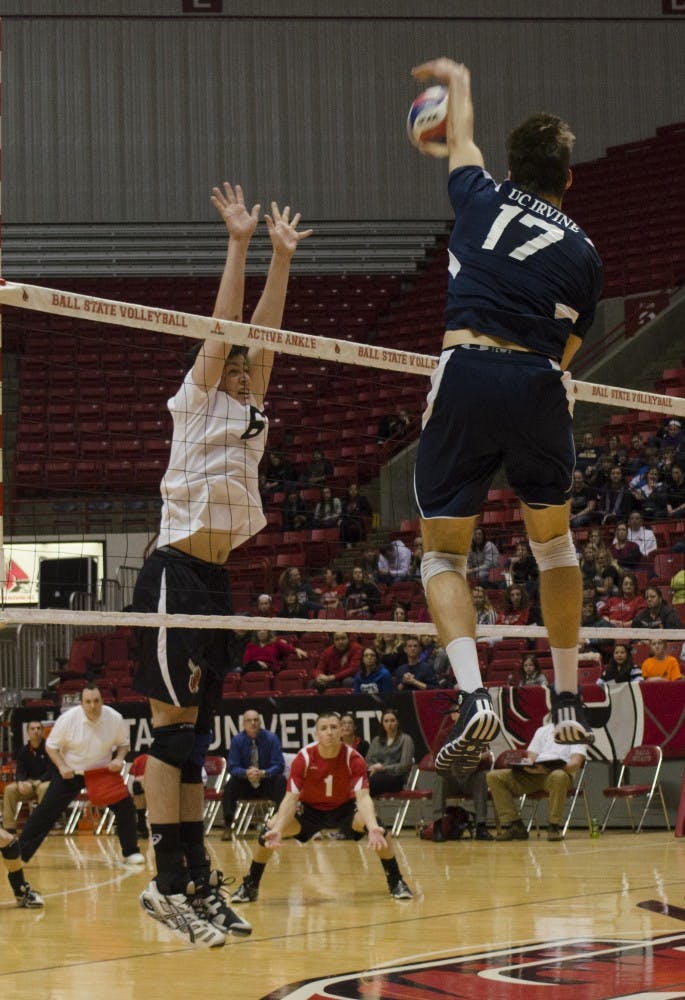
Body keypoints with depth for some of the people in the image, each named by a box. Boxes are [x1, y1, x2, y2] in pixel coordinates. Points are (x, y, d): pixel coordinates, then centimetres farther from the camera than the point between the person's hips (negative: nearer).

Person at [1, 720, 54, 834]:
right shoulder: (23, 751, 6)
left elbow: (51, 771, -14)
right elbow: (19, 772, 3)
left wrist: (38, 782, -29)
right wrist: (21, 783, -20)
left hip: (46, 781, -4)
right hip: (29, 783, 5)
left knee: (43, 788, -39)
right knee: (10, 789, -20)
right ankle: (9, 826, -19)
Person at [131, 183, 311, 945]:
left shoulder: (248, 417, 20)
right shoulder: (197, 403, 3)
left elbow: (262, 334, 18)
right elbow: (224, 328, -3)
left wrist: (282, 256, 18)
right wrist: (238, 245, -3)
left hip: (215, 581, 8)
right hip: (175, 574, -8)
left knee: (194, 735, 7)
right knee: (174, 723, -11)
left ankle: (200, 883, 5)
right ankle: (168, 882, -14)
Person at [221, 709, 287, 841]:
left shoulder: (271, 738, -7)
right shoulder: (237, 740, -5)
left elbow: (279, 766, -12)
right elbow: (233, 768, -8)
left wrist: (263, 773, -32)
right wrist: (246, 773, -31)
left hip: (267, 784, -1)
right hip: (245, 785, 1)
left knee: (281, 781, -30)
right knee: (230, 784, -28)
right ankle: (227, 827, -26)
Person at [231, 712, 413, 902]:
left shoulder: (353, 758, -25)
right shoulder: (303, 758, -25)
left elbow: (362, 796, -33)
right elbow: (291, 798, -27)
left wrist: (373, 827, -53)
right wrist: (278, 829, -44)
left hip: (344, 808, 0)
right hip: (309, 808, 0)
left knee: (377, 828, -28)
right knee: (268, 831, -22)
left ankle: (396, 883, -9)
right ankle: (249, 887, -3)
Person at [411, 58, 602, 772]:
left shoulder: (482, 197, 14)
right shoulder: (583, 252, 15)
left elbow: (460, 139, 36)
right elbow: (564, 353, 13)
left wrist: (457, 81, 54)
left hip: (467, 373, -1)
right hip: (539, 384, 1)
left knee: (443, 555, 8)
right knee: (552, 538, 24)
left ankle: (472, 695, -15)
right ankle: (568, 702, 22)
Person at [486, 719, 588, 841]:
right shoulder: (543, 730, 27)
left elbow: (575, 764, -5)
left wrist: (548, 769, -22)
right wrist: (527, 763, -6)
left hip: (560, 773, -5)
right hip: (533, 773, 5)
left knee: (558, 776, -43)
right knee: (494, 776, -14)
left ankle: (554, 826, -31)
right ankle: (513, 825, -18)